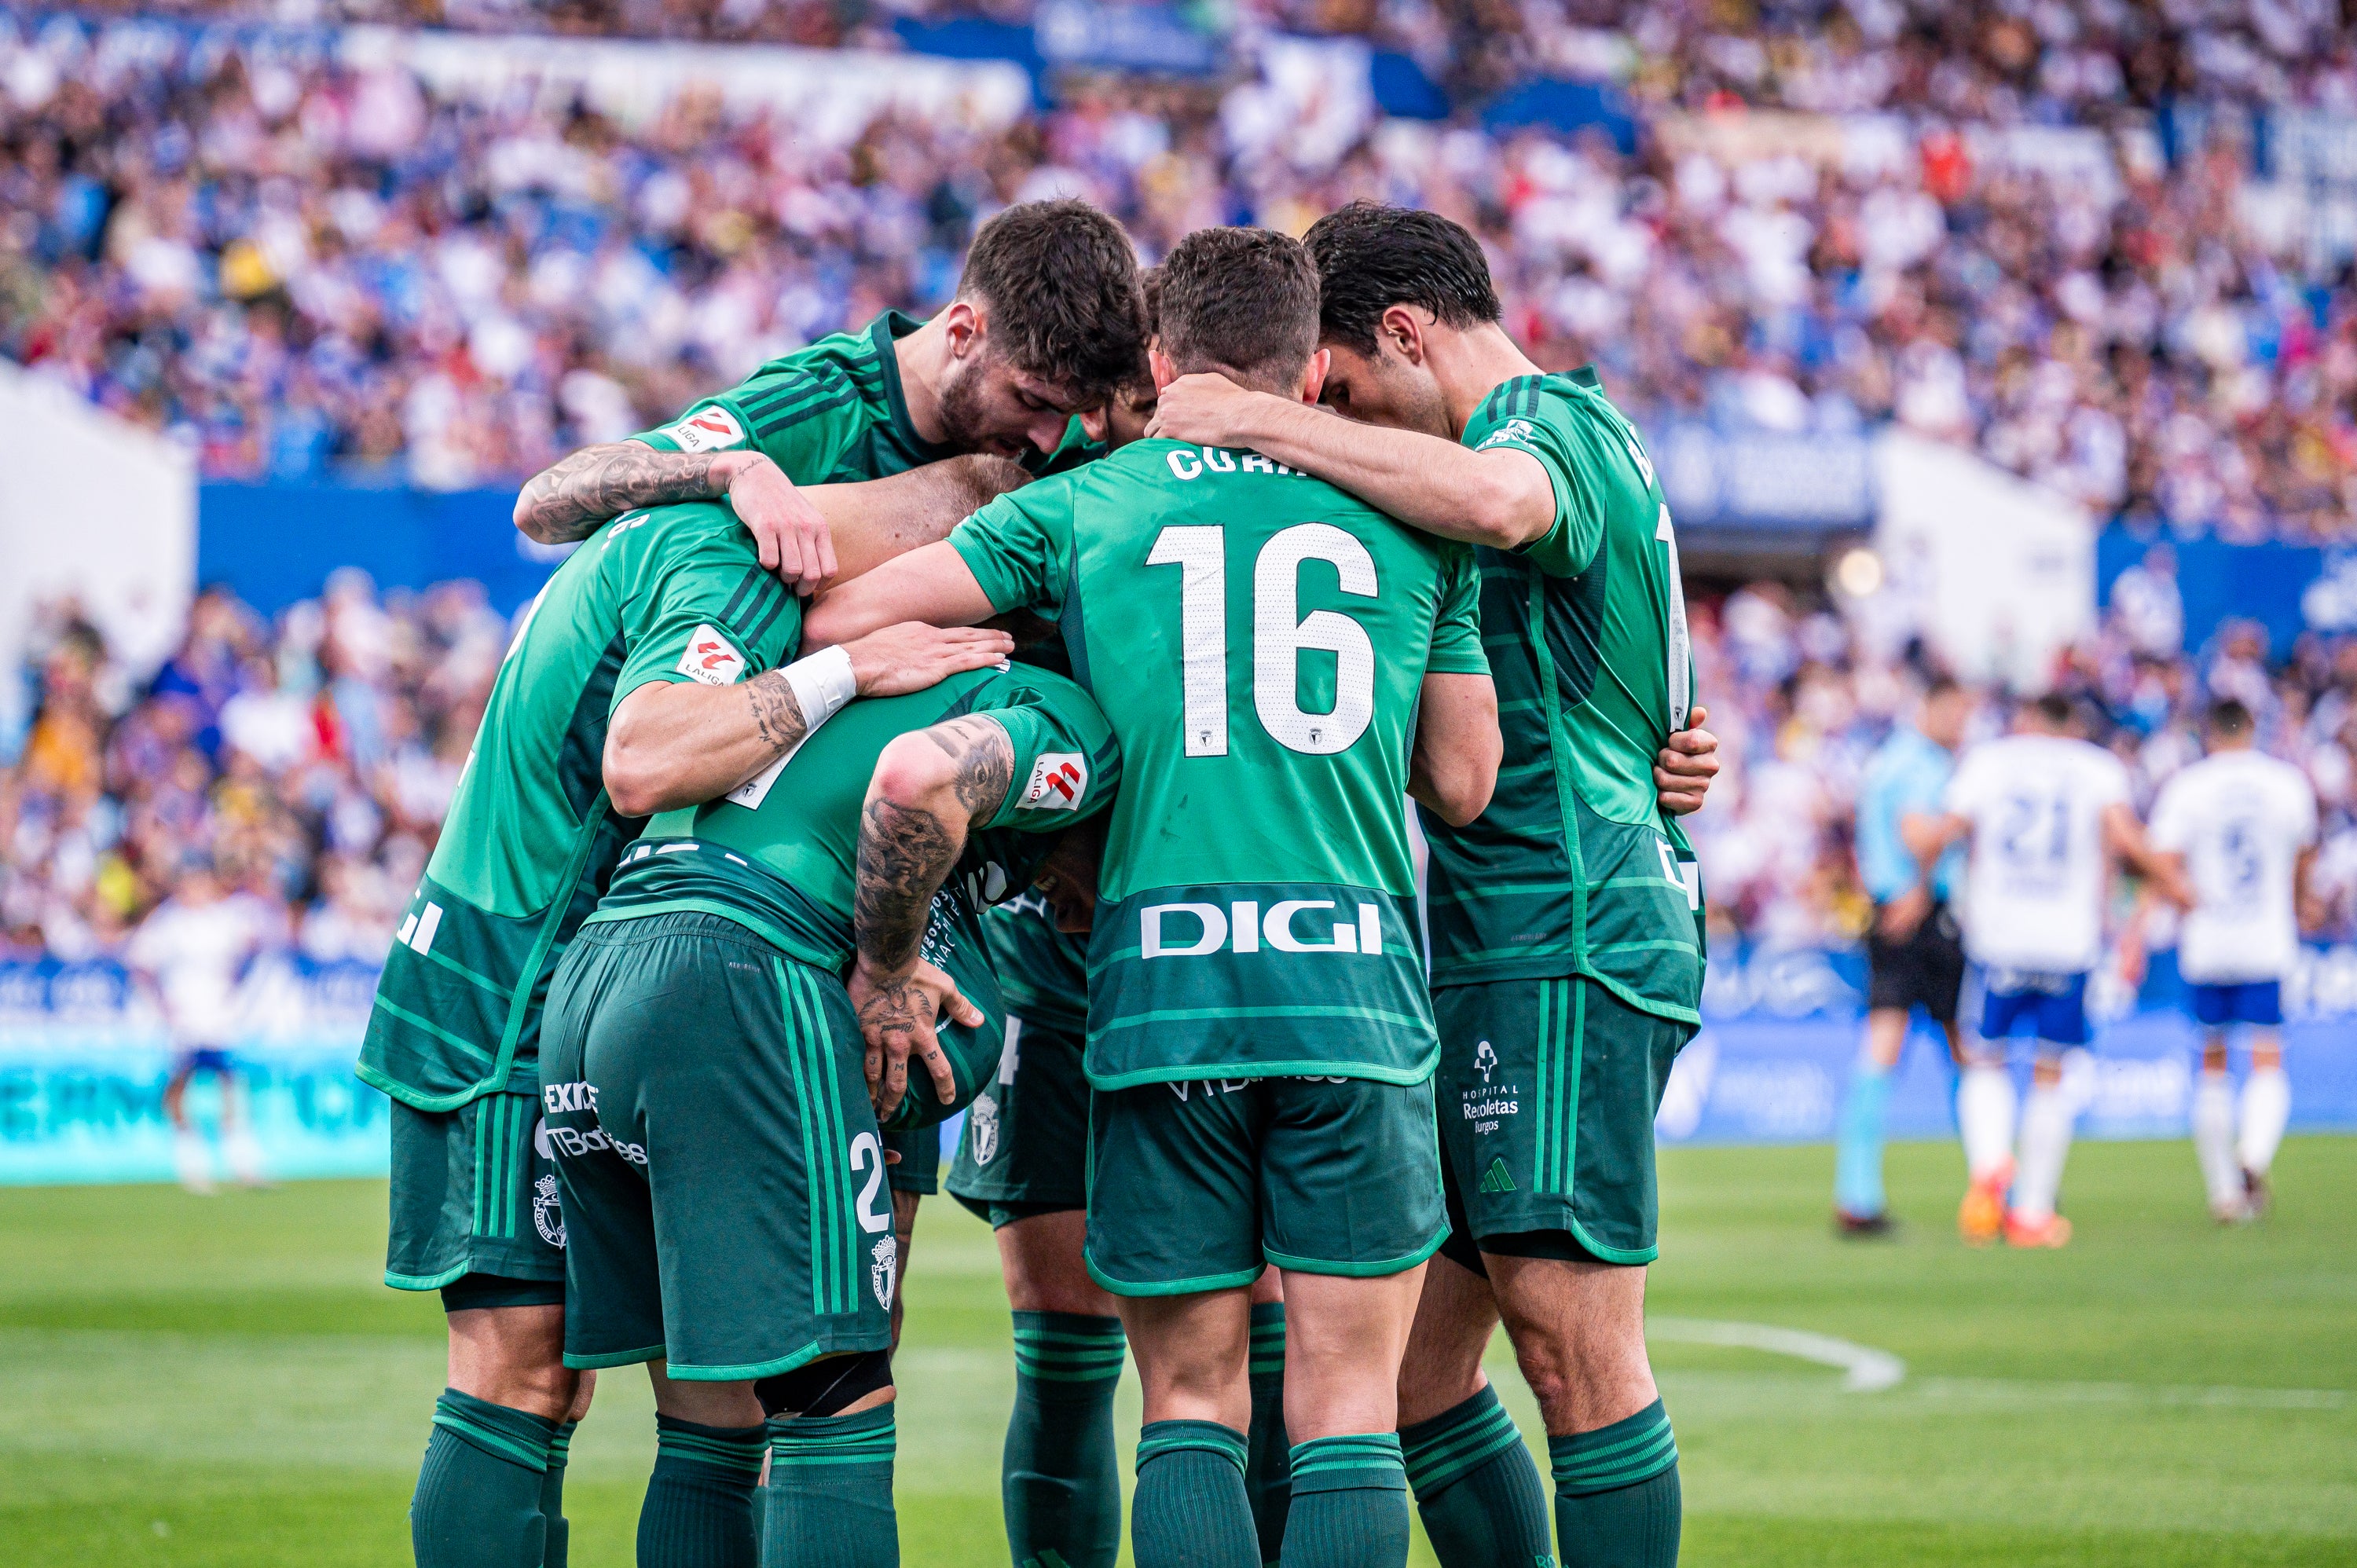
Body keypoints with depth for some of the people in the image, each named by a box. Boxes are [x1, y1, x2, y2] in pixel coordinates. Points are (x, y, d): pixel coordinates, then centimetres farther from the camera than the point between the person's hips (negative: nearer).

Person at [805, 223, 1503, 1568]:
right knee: (1347, 1420, 2)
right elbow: (1463, 782, 16)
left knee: (1193, 1408, 8)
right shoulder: (1411, 520, 13)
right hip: (1354, 990, 0)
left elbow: (840, 620, 5)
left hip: (1161, 991, 0)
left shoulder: (1081, 506, 10)